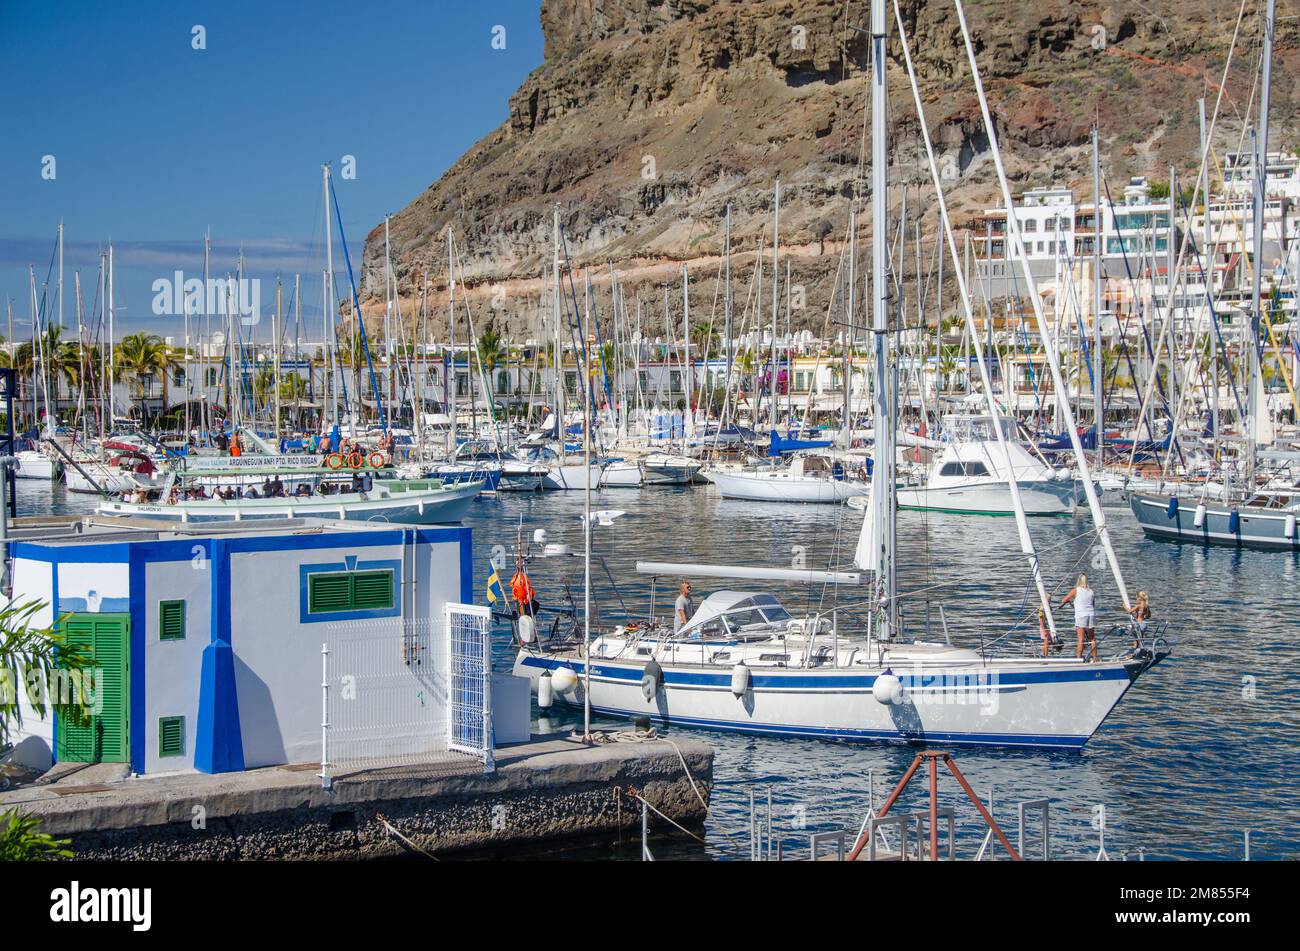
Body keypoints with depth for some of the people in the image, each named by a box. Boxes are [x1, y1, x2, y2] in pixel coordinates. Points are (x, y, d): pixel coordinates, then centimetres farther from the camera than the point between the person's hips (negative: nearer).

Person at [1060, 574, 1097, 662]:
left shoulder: (1075, 590, -1)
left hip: (1081, 616, -4)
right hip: (1091, 615, 4)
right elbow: (1094, 604, 18)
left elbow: (1064, 600, 4)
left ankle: (1079, 656, -11)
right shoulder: (1092, 592, 10)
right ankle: (1094, 657, 12)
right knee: (1092, 638, 10)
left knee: (1081, 638, -7)